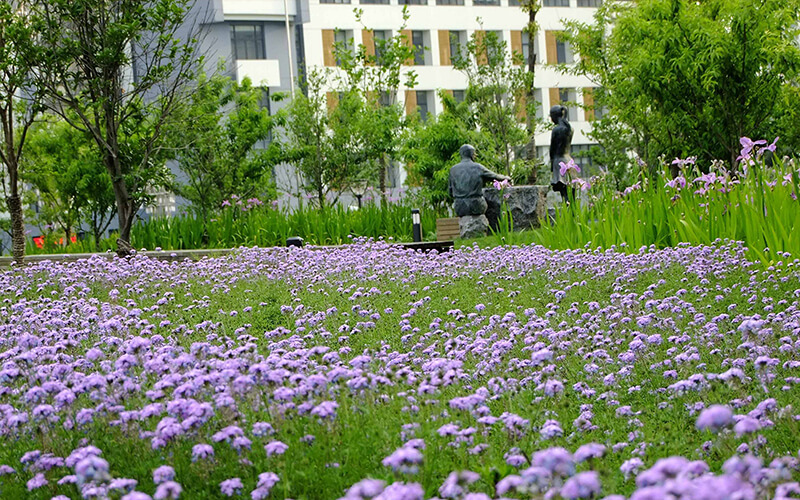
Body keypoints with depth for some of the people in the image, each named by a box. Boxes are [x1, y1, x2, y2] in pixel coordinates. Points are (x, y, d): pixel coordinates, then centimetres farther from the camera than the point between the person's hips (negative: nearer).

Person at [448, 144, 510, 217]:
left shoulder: (453, 169, 3)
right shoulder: (478, 168, -1)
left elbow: (450, 192, 7)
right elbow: (495, 177, 14)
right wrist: (505, 177, 37)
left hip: (460, 209, 1)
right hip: (476, 207, -1)